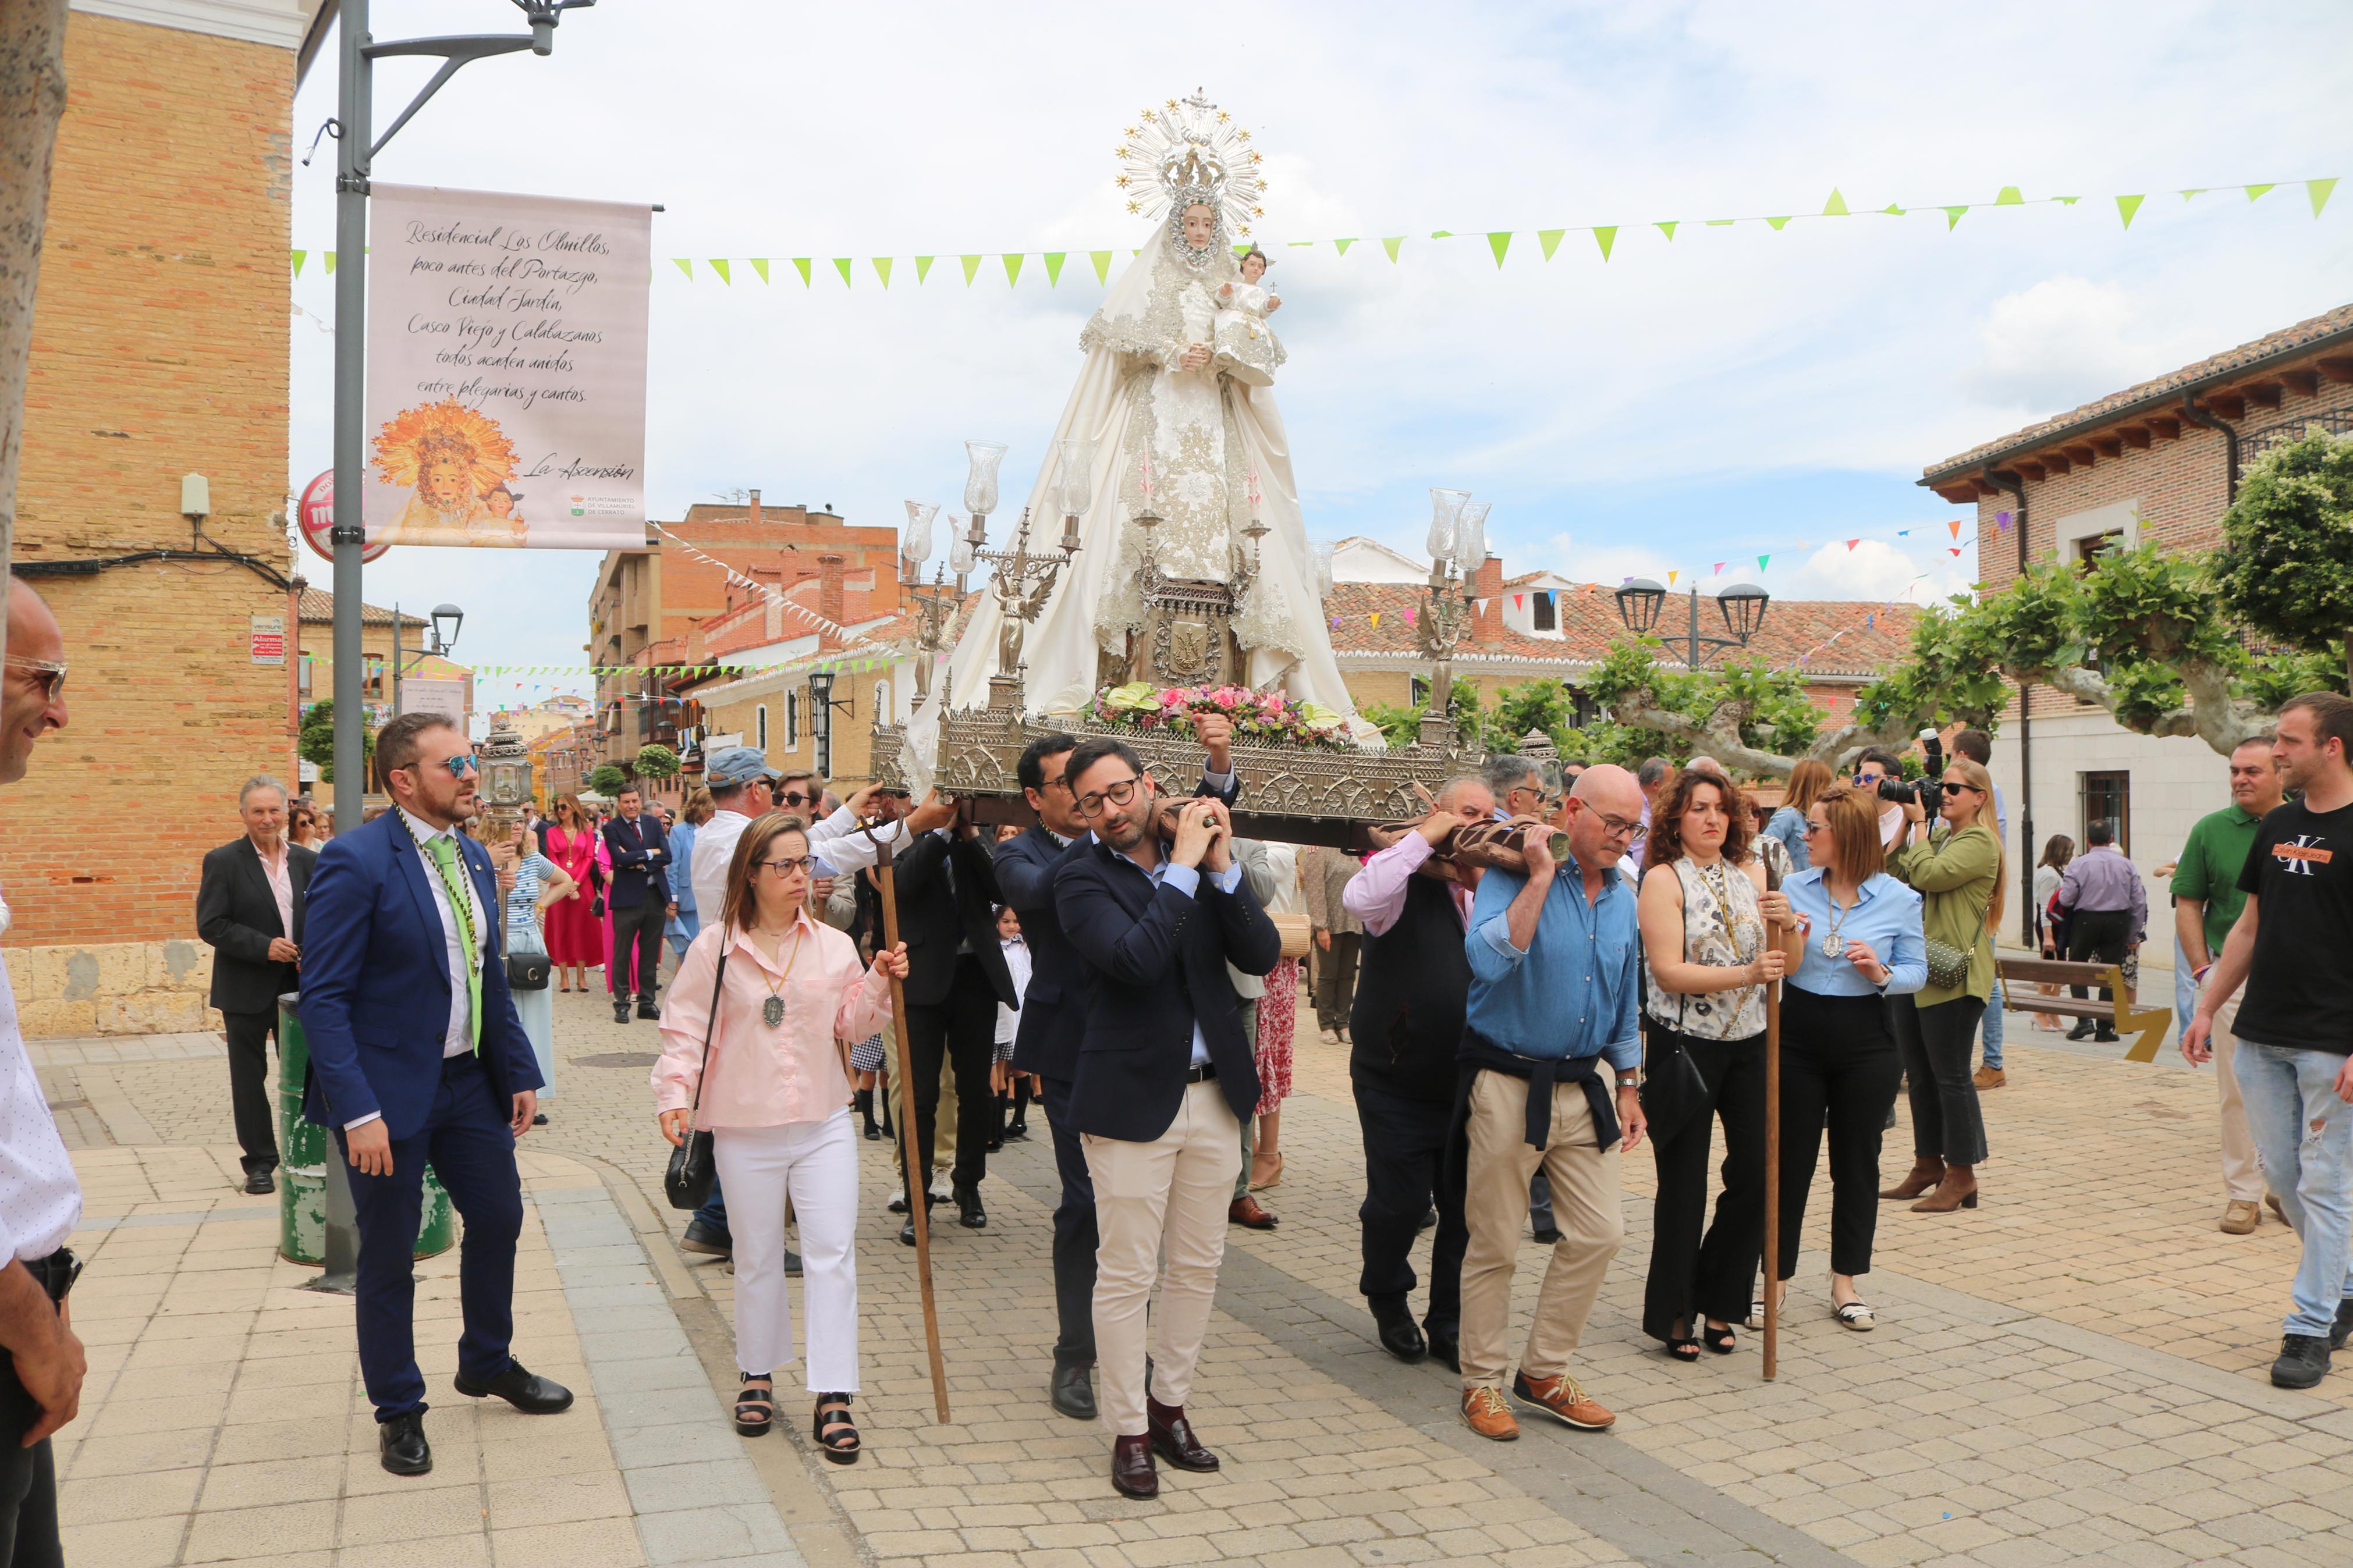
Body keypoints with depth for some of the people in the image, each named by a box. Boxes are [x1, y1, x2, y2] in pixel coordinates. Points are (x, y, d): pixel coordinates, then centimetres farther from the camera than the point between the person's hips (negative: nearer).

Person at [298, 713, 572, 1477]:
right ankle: (398, 1410, 26)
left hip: (468, 1079, 7)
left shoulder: (472, 857, 7)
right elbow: (324, 997, -18)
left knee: (498, 1218, 16)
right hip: (390, 1091, -7)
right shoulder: (355, 861, -17)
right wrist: (356, 1111, -23)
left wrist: (519, 1072, 10)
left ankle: (487, 1363, 39)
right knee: (389, 1257, 8)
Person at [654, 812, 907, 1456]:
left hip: (825, 1125, 2)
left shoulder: (834, 946, 3)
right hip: (746, 1131, -1)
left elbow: (852, 1025, 6)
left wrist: (880, 984, -9)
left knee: (833, 1253, -3)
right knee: (757, 1258, 12)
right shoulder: (714, 949, -4)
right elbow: (686, 1030, -2)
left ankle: (833, 1396, 2)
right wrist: (674, 1094, -12)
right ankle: (757, 1375, 30)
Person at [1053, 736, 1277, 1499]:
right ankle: (1130, 1432, 18)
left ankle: (1168, 1405, 31)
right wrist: (1183, 865, -21)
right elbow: (1135, 958, -25)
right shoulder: (1082, 876, -8)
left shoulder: (1207, 861, 5)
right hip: (1132, 1098, -5)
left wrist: (1222, 866, -14)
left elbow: (1262, 955, -4)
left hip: (1213, 1093, 5)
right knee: (1126, 1276, 2)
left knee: (1198, 1265, 14)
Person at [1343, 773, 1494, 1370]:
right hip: (1397, 1088, -4)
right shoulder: (1407, 885, -9)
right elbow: (1360, 898, -31)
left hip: (1468, 1086, 5)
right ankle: (1388, 1300, 30)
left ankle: (1449, 1323, 26)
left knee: (1465, 1208, 8)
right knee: (1399, 1203, 2)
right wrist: (1425, 837, -23)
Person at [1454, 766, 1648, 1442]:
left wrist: (1627, 1084, 17)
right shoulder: (1513, 875, -12)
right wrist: (1539, 878, -27)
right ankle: (1482, 1382, 20)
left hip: (1581, 1088, 6)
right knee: (1495, 1245, 3)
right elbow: (1489, 960, -31)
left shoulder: (1623, 897, 8)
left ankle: (1544, 1372, 23)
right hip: (1508, 1087, -6)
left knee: (1599, 1233, 6)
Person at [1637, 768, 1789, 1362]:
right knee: (1684, 1185, 1)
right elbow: (1669, 972, -16)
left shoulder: (1751, 873, 9)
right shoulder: (1664, 879, -7)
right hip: (1686, 1042, -5)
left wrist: (1781, 926, -12)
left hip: (1749, 1043, 5)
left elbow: (1774, 963, 9)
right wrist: (1745, 974, -26)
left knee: (1758, 1170, 4)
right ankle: (1673, 1313, 15)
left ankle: (1716, 1302, 22)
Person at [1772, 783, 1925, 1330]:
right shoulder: (1792, 889, 1)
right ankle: (1774, 1279, 16)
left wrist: (1882, 973, -16)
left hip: (1866, 1043, 0)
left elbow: (1918, 972, 4)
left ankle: (1846, 1283, 23)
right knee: (1789, 1160, 4)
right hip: (1798, 1037, 1)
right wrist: (1790, 945, -16)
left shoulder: (1898, 899, -3)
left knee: (1857, 1162, 9)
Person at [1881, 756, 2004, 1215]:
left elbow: (1929, 875, -22)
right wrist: (1906, 826, 6)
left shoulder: (1979, 842, -10)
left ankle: (1961, 1175, 6)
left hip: (1954, 976, -9)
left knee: (1951, 1076, -3)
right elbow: (1894, 877, 11)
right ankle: (1928, 1164, 25)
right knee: (1919, 1073, 14)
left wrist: (1919, 824, -10)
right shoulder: (1936, 838, 17)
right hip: (1917, 970, 9)